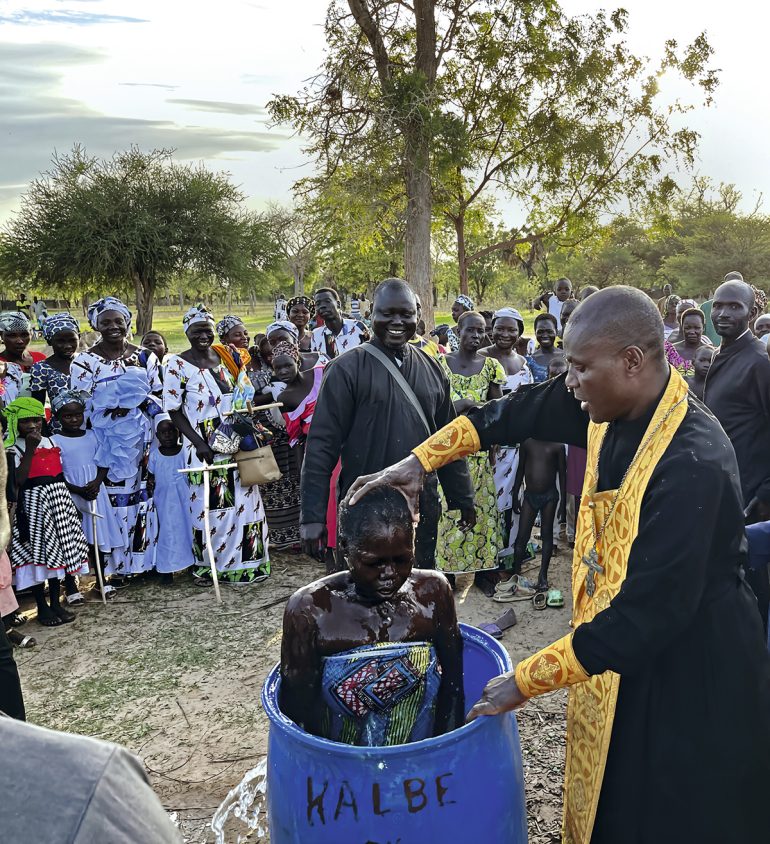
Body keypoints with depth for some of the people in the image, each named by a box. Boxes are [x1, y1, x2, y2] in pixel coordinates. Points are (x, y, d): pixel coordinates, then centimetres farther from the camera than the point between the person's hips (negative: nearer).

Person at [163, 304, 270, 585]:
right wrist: (198, 442, -17)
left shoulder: (227, 356, 8)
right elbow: (173, 409, -7)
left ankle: (246, 562, 22)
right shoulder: (177, 364, -6)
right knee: (209, 505, 0)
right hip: (204, 447, -5)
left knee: (244, 500, 8)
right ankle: (208, 565, 17)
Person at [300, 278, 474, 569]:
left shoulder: (432, 369, 8)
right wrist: (312, 516, -13)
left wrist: (462, 499, 15)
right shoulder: (347, 369, -7)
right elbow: (321, 445, -9)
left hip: (423, 511, 4)